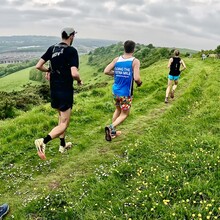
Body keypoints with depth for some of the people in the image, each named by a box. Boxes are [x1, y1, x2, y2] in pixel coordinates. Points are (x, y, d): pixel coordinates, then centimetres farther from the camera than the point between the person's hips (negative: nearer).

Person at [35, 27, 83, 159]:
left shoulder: (52, 49, 5)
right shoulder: (71, 51, -14)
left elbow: (38, 66, 4)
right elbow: (74, 73, -25)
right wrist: (79, 81, -4)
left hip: (54, 89, 7)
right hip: (65, 91, -7)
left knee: (62, 117, 23)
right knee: (64, 124, -2)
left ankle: (63, 145, 31)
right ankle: (43, 141, -22)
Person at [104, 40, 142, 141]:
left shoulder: (117, 59, 0)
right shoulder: (135, 61, -13)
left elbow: (106, 71, -2)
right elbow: (136, 78, -22)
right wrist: (139, 83, 0)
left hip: (115, 90, 5)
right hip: (126, 93, -5)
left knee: (118, 109, 25)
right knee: (124, 114, 9)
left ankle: (112, 131, 29)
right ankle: (111, 127, -15)